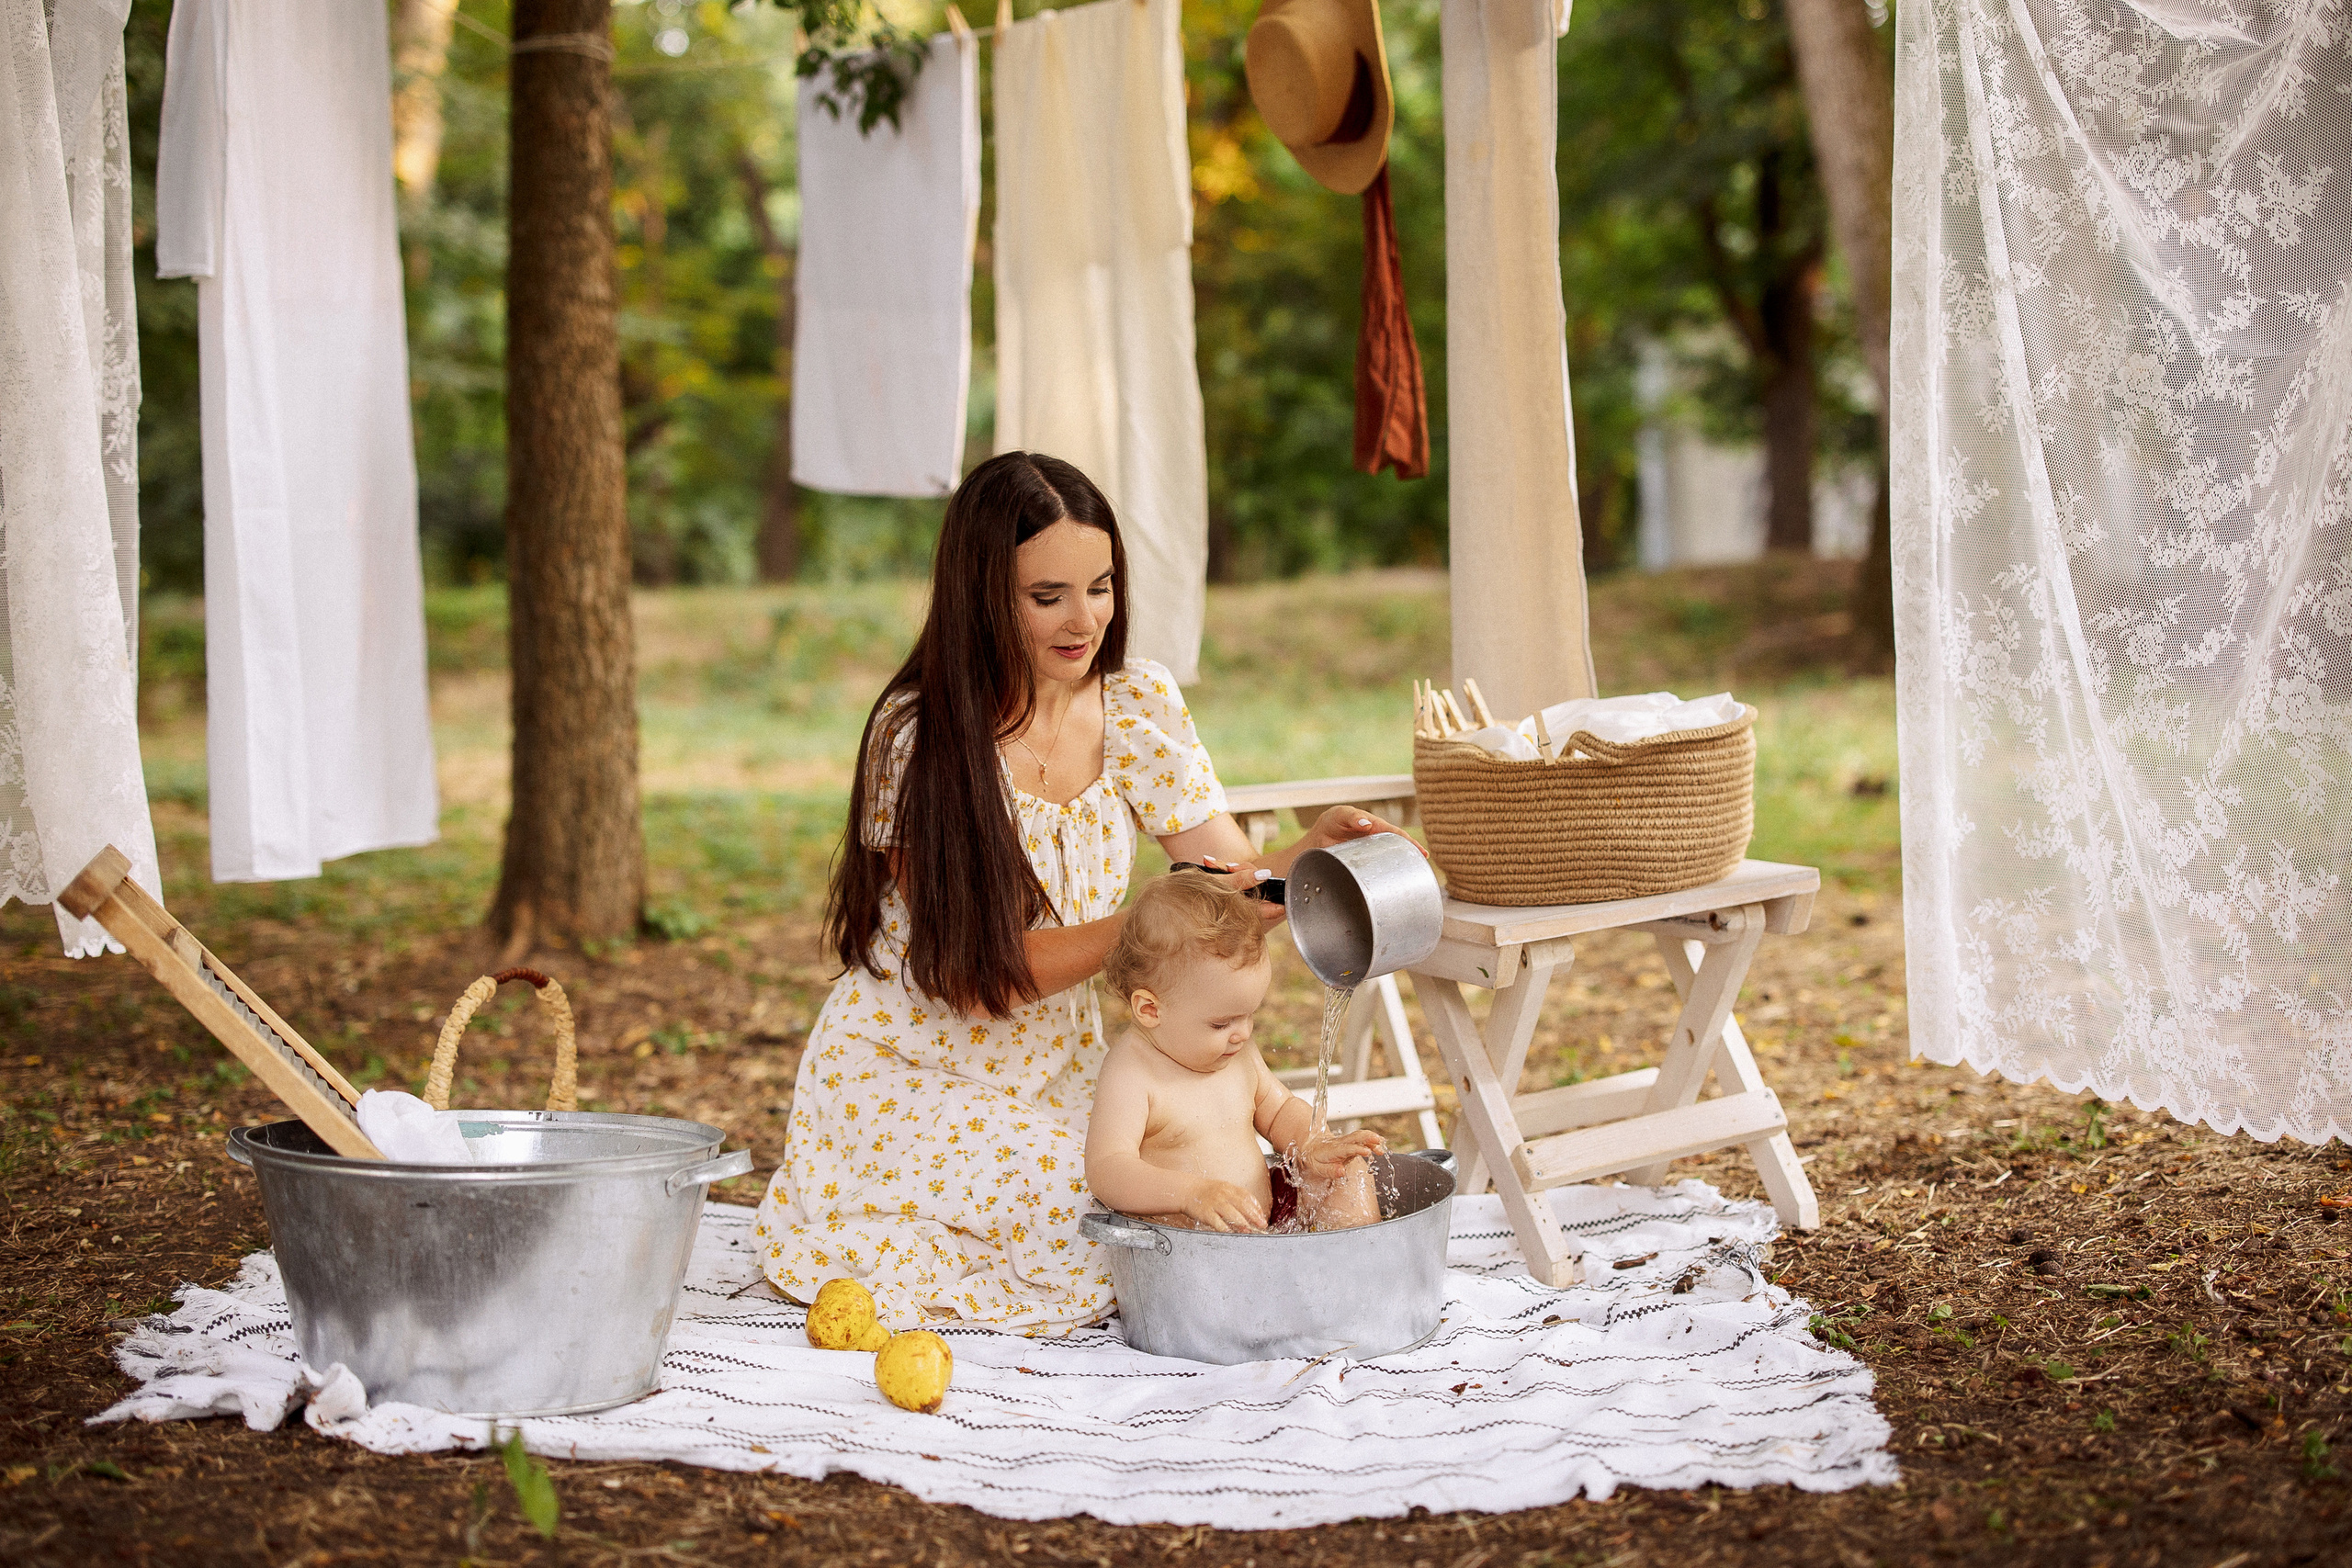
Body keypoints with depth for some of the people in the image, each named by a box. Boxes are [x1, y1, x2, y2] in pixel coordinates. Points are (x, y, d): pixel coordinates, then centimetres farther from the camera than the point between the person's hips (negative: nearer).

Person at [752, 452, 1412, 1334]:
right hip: (911, 1083, -5)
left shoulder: (1139, 707, -2)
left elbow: (1236, 879, -6)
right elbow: (978, 969, -21)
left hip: (1058, 1071, 5)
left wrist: (1311, 854, -29)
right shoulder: (919, 735, -17)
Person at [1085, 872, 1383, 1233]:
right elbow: (1105, 1171, -27)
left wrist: (1311, 1147, 1)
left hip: (1266, 1226, 8)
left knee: (1348, 1169, -1)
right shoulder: (1129, 1076, -18)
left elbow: (1278, 1109, 24)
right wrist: (1193, 1193, -42)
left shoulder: (1238, 1053, 7)